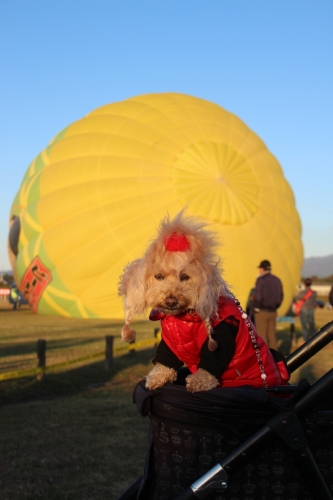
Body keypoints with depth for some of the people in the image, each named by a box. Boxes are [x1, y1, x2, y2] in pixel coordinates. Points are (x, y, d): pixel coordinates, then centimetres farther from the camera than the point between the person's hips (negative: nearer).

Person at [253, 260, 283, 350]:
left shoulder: (261, 280, -12)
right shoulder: (277, 280, 8)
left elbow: (257, 296, -15)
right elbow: (280, 296, 11)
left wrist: (256, 308, 0)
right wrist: (274, 307, 17)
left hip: (261, 312, -6)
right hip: (273, 312, 6)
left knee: (262, 336, -1)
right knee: (272, 335, 11)